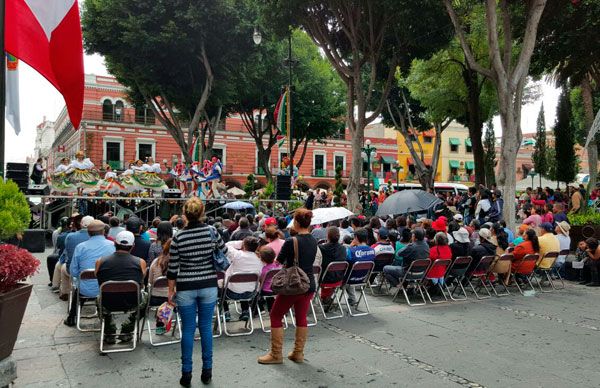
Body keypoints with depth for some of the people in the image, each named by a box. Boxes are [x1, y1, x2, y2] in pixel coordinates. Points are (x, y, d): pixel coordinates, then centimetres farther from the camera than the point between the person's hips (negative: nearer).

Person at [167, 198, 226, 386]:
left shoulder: (178, 238, -9)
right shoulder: (211, 232, -6)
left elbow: (173, 268, -4)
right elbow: (225, 253, 7)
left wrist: (170, 291, 6)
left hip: (186, 289, -1)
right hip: (209, 286, 1)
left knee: (188, 329, 8)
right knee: (206, 327, 11)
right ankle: (207, 370, 19)